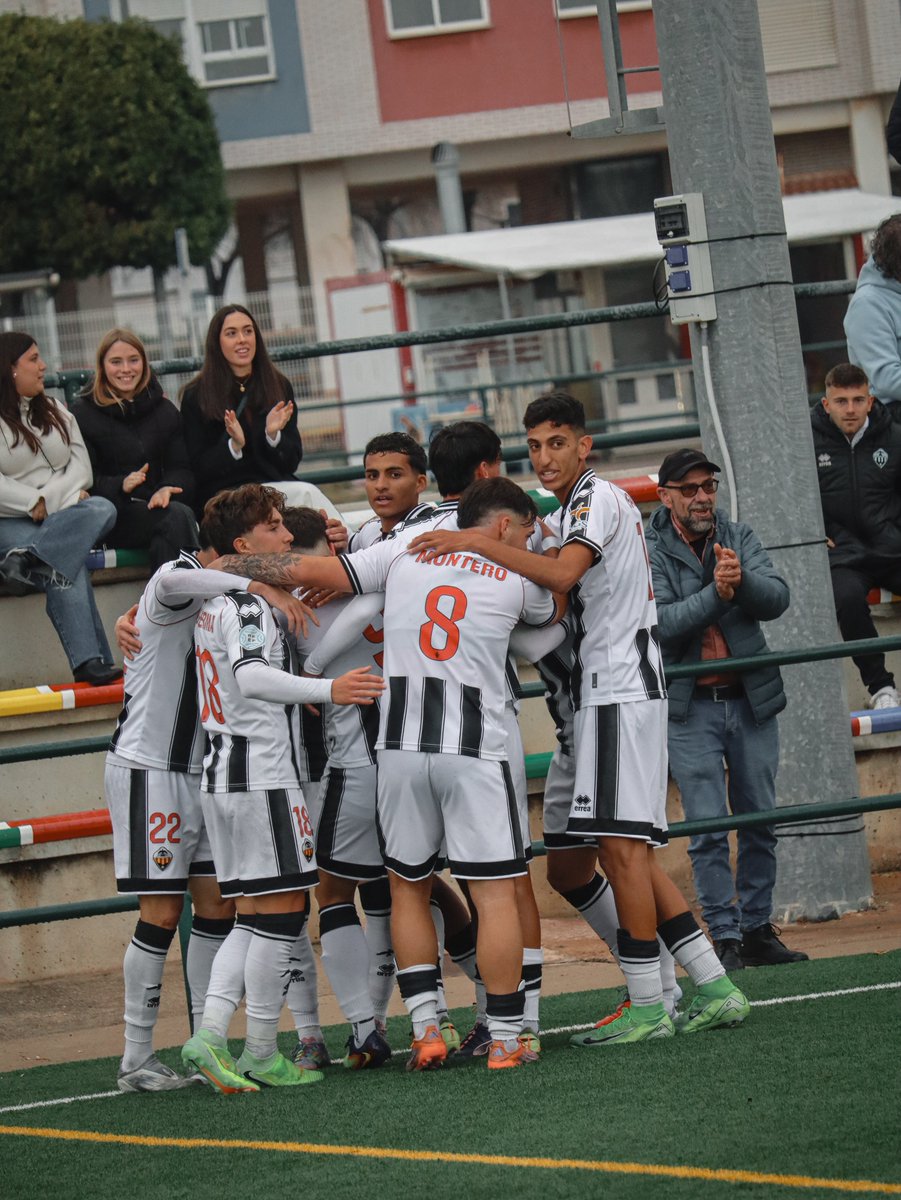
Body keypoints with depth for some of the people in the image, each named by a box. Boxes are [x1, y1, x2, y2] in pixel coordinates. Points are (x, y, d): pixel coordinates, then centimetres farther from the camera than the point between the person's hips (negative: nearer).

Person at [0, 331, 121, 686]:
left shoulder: (54, 412, 19)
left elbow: (80, 465, 8)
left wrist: (50, 498, -11)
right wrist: (36, 504, -16)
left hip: (65, 512, 5)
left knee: (102, 509, -30)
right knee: (64, 568, -33)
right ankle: (88, 660, -42)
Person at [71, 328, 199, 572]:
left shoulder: (164, 410, 19)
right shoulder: (82, 413, 6)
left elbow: (181, 470, 10)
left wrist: (167, 489, -14)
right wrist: (121, 486, -24)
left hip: (155, 505, 4)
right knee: (177, 516, -32)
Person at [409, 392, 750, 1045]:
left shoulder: (597, 498, -9)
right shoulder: (592, 503, 22)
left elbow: (562, 574, -27)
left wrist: (475, 543, -29)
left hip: (620, 690, -10)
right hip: (614, 690, 10)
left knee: (622, 847, -10)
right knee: (628, 852, 10)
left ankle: (647, 1007, -8)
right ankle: (717, 990, 10)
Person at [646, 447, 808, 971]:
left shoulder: (739, 537, 5)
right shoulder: (648, 552, -5)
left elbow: (777, 598, -8)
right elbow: (659, 623, -17)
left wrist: (741, 580, -27)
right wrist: (715, 594, -27)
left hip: (751, 701, 4)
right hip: (690, 708, -3)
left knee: (760, 822, 8)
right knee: (708, 830, -5)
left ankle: (758, 931, 18)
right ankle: (725, 937, 1)